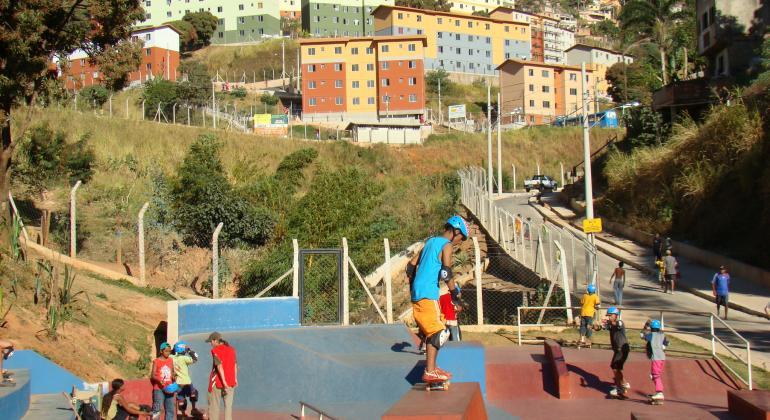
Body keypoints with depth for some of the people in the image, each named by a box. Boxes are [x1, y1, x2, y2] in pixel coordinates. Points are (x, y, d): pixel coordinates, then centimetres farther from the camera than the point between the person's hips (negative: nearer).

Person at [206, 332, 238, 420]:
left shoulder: (215, 350, -11)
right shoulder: (232, 349, 8)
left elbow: (219, 367, -19)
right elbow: (235, 365, 14)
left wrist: (224, 383, -23)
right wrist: (235, 379, 24)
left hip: (217, 381, -5)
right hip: (231, 381, 5)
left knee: (214, 405, 5)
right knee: (228, 405, 9)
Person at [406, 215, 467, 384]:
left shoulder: (431, 241, 19)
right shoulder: (447, 246, -5)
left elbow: (411, 266, 21)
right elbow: (446, 273, -17)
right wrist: (455, 292, -5)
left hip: (417, 293, 9)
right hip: (428, 294, -9)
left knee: (430, 332, 18)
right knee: (437, 332, -8)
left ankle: (432, 367, 25)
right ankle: (430, 372, -12)